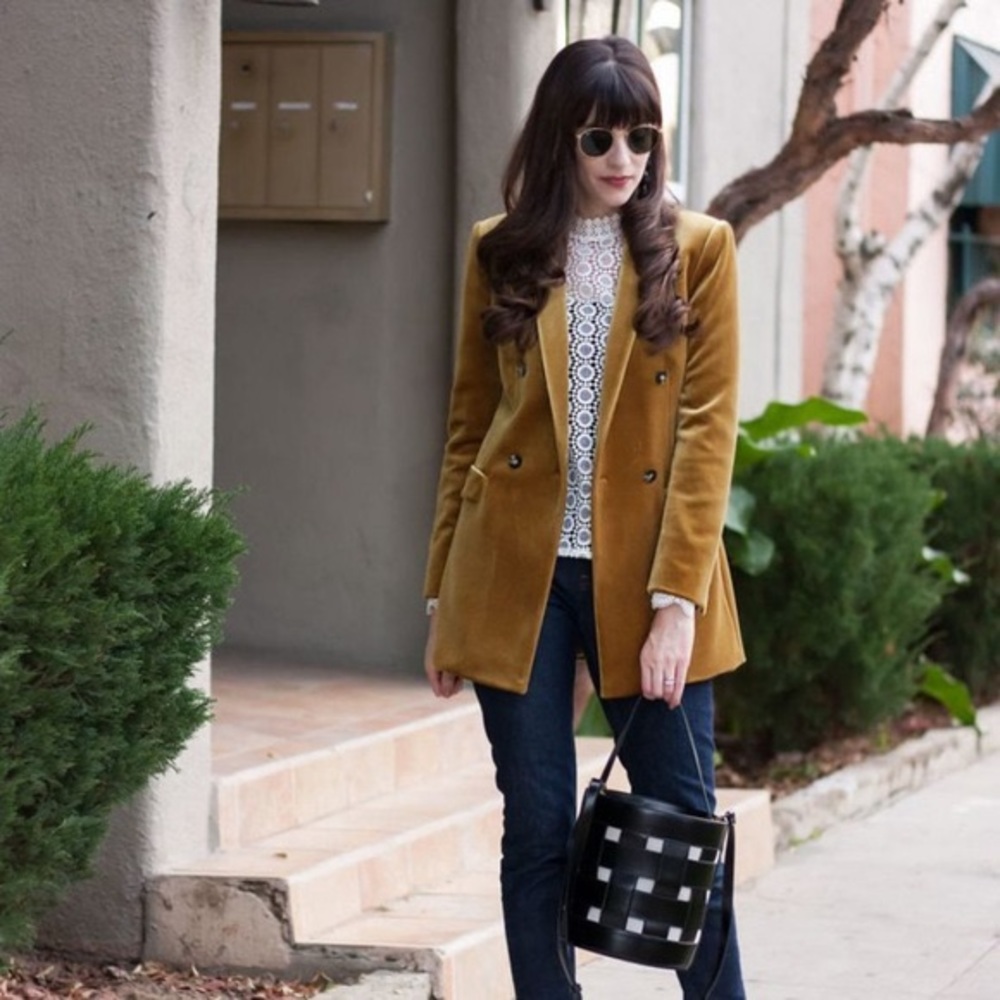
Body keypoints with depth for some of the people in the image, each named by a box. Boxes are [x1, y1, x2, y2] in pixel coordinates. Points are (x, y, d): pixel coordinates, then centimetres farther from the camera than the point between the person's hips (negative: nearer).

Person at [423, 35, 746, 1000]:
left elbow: (706, 431, -5)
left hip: (643, 573, -1)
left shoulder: (698, 248, 1)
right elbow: (468, 427, 10)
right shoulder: (500, 251, 7)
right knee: (537, 834, 4)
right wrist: (442, 596, 7)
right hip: (517, 572, 1)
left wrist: (676, 600, -13)